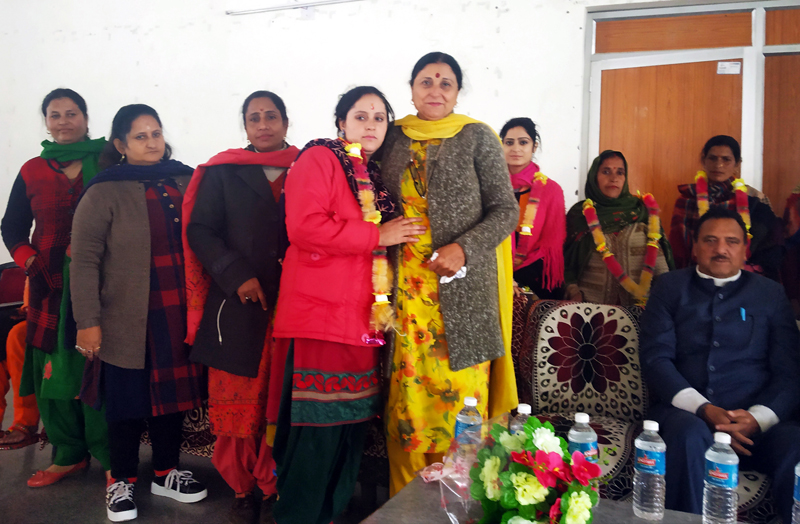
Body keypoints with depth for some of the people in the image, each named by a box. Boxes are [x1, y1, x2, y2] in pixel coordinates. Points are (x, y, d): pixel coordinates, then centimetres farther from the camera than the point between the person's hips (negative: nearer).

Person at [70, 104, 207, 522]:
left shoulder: (184, 181, 6)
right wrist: (88, 321, -12)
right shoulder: (104, 193, -6)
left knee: (173, 391, 13)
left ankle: (166, 472, 31)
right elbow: (84, 262, -8)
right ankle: (122, 481, 26)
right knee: (128, 398, 7)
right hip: (128, 321, -4)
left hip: (180, 315, 4)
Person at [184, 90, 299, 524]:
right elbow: (200, 231, 4)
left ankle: (274, 487, 16)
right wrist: (236, 275, -8)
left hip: (292, 304, 1)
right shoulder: (223, 172, 10)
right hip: (238, 303, 0)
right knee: (237, 398, 2)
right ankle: (242, 489, 18)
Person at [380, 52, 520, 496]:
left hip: (463, 284, -2)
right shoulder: (393, 138, 12)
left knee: (460, 393, -2)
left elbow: (505, 210, -1)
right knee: (409, 391, 4)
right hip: (406, 285, 3)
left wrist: (464, 249, -14)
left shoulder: (476, 137, 3)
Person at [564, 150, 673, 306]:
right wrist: (574, 292, -8)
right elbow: (566, 262, 6)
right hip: (591, 303, -2)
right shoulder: (579, 214, 9)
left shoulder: (641, 211, 11)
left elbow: (657, 258, 7)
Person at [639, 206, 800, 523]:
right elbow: (656, 358, 2)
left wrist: (757, 418, -12)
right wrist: (703, 409, -13)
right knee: (690, 434, -36)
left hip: (756, 422, 1)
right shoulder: (670, 288, 13)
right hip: (685, 413, 0)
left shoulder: (770, 294, 17)